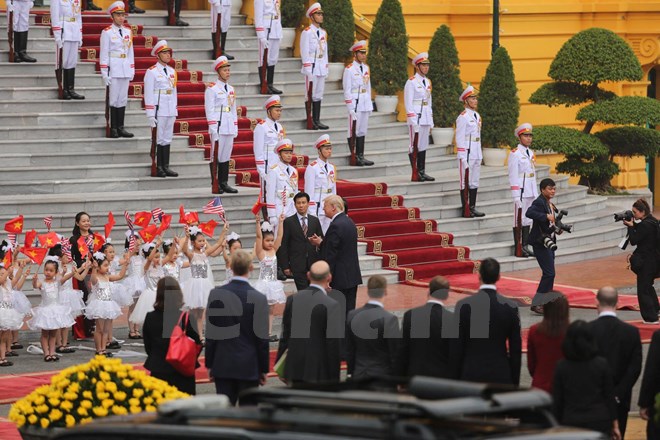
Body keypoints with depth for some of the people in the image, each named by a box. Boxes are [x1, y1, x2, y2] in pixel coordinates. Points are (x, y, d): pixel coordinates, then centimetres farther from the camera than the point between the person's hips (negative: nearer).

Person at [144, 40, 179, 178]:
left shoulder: (172, 72, 14)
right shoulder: (152, 72, -6)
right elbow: (148, 94, -9)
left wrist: (175, 111, 16)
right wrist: (150, 114, -13)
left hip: (170, 111, 6)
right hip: (158, 110, -6)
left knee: (167, 139, 8)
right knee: (158, 139, -3)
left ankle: (166, 167, 12)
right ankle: (158, 168, 0)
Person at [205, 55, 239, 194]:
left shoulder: (231, 89, 16)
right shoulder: (212, 89, -4)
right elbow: (209, 110, -9)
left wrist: (235, 128, 15)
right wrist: (213, 129, -14)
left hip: (229, 128, 7)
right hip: (218, 127, -7)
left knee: (226, 155, 7)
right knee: (216, 156, -4)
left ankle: (224, 183, 11)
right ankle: (215, 185, -2)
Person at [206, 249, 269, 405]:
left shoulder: (216, 294, -4)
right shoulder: (259, 298, -10)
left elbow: (210, 333, 0)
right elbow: (262, 338, -6)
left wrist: (209, 364, 9)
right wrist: (264, 369, 4)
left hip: (222, 365, 2)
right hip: (249, 367, -2)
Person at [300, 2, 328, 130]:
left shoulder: (323, 32, 15)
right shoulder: (307, 32, -6)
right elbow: (304, 51, -10)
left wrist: (326, 67, 13)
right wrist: (308, 69, -15)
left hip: (321, 68, 7)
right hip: (311, 67, -7)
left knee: (318, 95, 8)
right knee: (310, 95, -5)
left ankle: (317, 121, 11)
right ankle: (310, 122, -4)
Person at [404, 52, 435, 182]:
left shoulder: (428, 82, 15)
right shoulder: (411, 82, -8)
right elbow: (408, 103, -11)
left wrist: (431, 122, 16)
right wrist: (413, 122, -16)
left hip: (426, 118, 7)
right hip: (415, 118, -7)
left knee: (423, 146, 8)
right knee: (414, 146, -4)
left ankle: (422, 172, 12)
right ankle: (415, 174, -2)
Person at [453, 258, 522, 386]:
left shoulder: (464, 306, -7)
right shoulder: (511, 307, -2)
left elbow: (457, 347, -4)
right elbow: (516, 349, 2)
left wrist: (455, 379, 5)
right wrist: (515, 382, 10)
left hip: (471, 375, -1)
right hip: (501, 376, 1)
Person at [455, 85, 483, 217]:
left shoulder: (477, 116, 14)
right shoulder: (463, 117, -10)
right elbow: (459, 138, -12)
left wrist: (480, 155, 16)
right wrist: (463, 158, -17)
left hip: (476, 155, 8)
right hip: (467, 154, -8)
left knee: (474, 182, 10)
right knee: (465, 182, -3)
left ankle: (472, 208, 16)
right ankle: (465, 209, 1)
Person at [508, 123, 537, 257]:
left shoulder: (531, 153, 13)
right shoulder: (515, 154, -10)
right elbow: (513, 175, -13)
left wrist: (536, 193, 16)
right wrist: (516, 196, -17)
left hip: (531, 191, 7)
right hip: (521, 190, -7)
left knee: (528, 219, 11)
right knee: (519, 219, -2)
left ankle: (525, 246, 17)